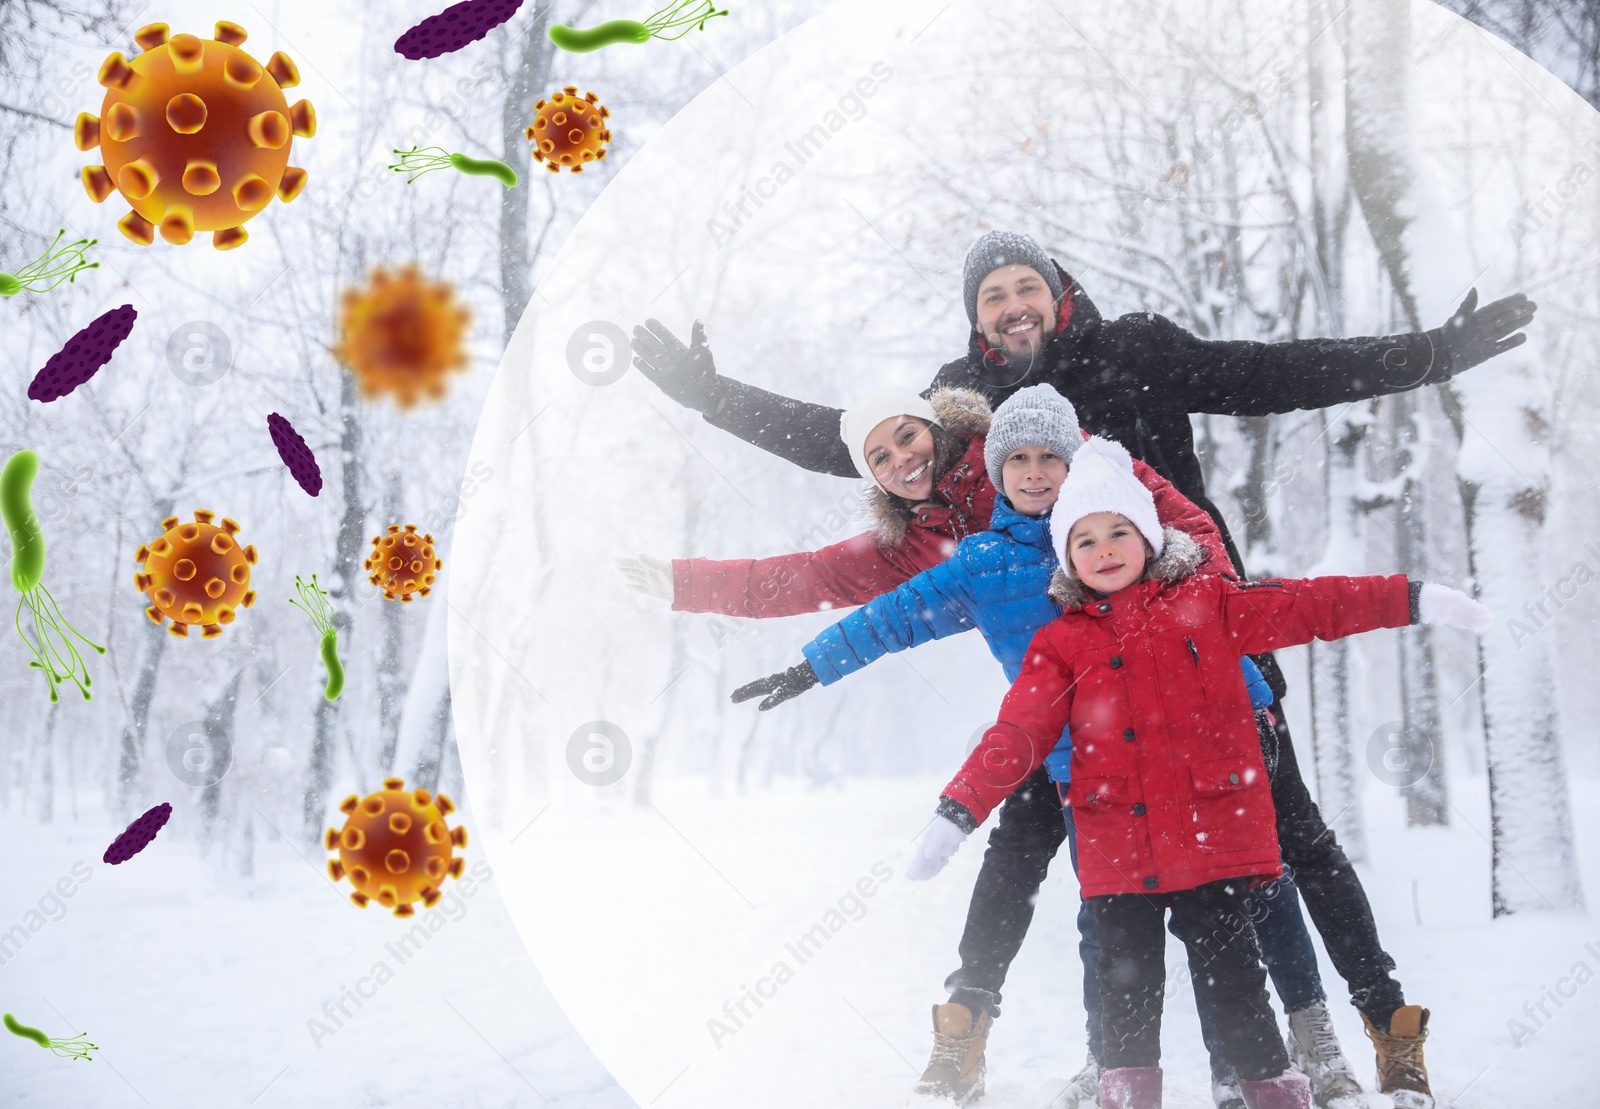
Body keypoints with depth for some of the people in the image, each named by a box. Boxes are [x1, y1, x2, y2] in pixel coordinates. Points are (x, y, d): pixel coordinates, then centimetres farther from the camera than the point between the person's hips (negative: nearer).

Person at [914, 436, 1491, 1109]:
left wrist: (1414, 601, 0)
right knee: (1127, 984, 2)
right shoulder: (1060, 644, 8)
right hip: (1117, 846, 1)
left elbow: (1307, 607, 5)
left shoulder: (1205, 605, 7)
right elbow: (1017, 735, 1)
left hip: (1216, 834, -1)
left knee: (1232, 978, 4)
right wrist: (958, 813, -10)